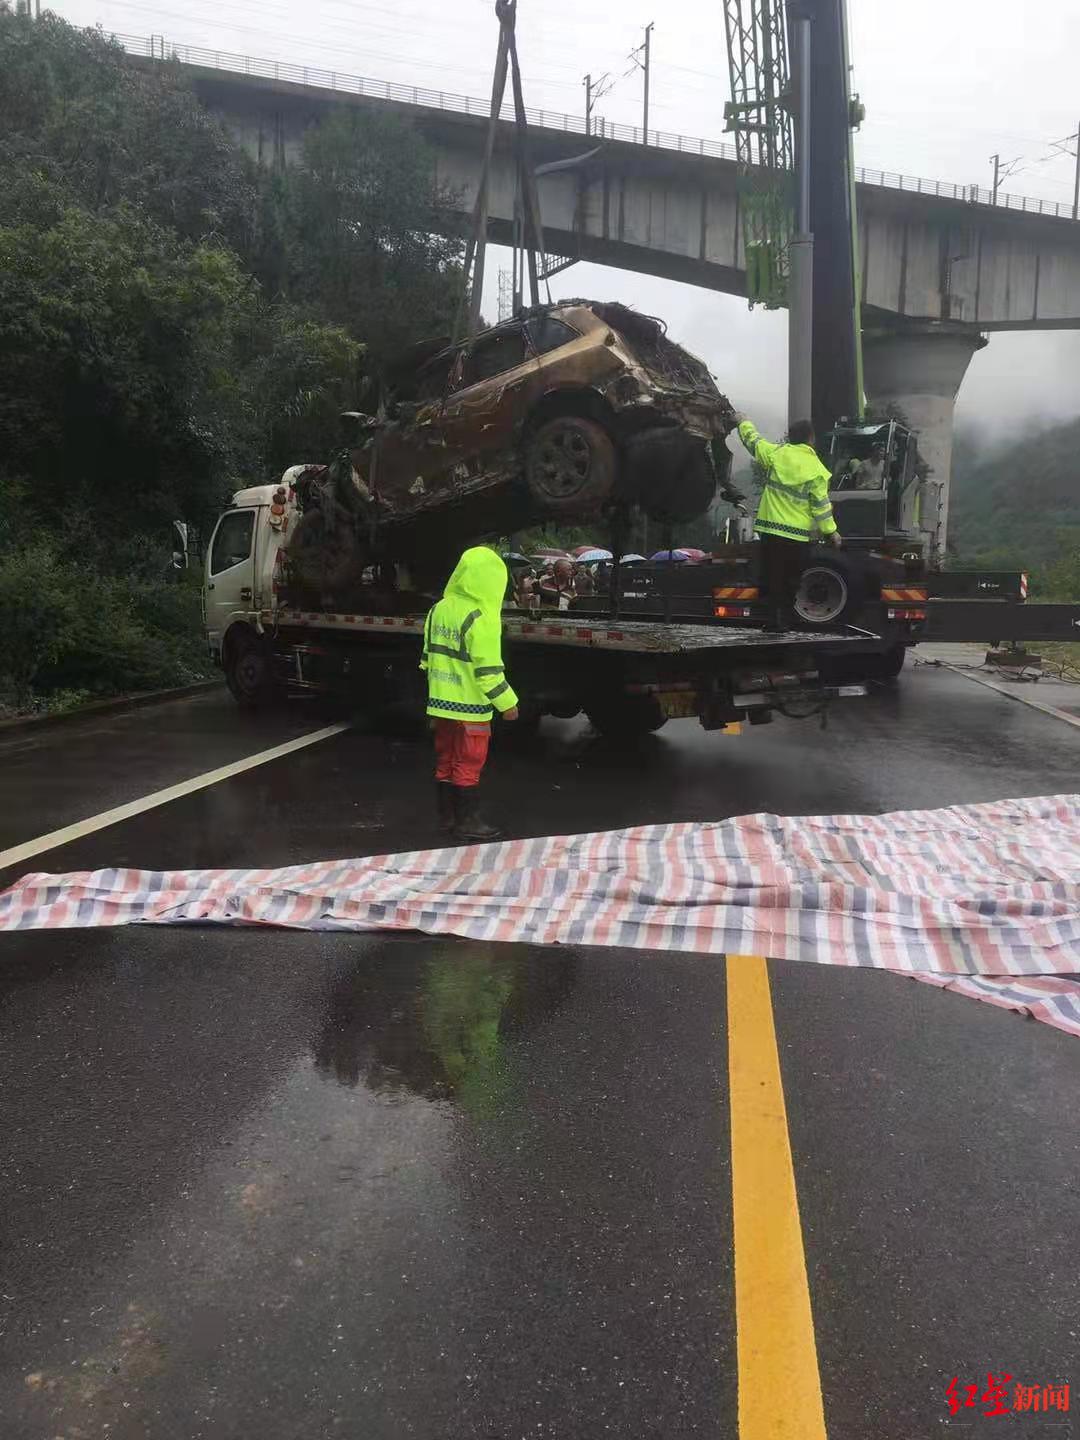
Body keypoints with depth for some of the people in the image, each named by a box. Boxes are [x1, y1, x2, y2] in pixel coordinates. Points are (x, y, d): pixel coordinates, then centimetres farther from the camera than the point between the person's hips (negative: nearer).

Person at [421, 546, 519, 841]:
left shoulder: (439, 609, 5)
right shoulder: (480, 617, -19)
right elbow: (488, 669, -20)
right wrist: (507, 703, -11)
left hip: (441, 702, 7)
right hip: (469, 706, -7)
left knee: (445, 762, 15)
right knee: (468, 766, 2)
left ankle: (447, 816, 24)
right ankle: (468, 822, 10)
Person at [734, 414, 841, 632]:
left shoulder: (775, 454, -2)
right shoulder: (816, 470, -8)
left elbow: (752, 440, 15)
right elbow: (821, 505, -6)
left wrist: (744, 422, 34)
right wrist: (831, 531, 5)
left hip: (769, 528, 3)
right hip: (796, 534, -2)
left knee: (770, 575, 9)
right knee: (790, 581, 9)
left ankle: (771, 621, 11)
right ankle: (783, 620, 13)